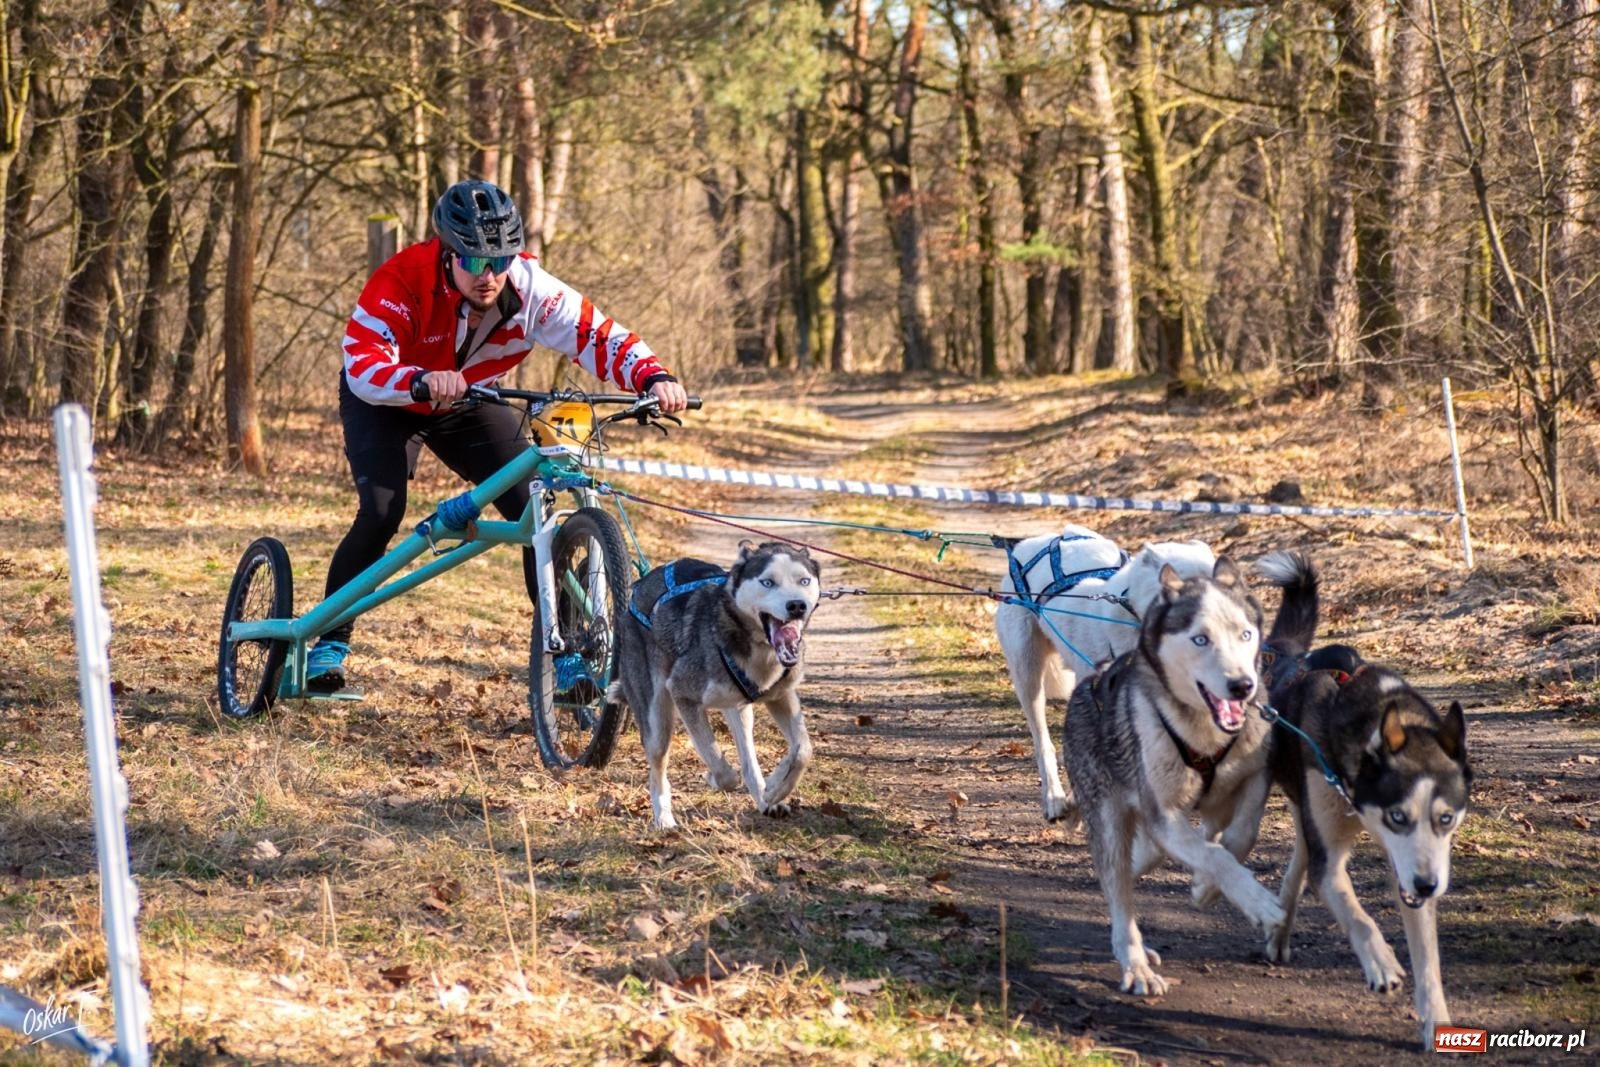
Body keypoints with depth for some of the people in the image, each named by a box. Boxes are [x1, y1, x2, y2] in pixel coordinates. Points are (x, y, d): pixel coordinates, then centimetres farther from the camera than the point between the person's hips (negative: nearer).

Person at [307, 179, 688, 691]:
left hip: (470, 403, 3)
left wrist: (654, 377, -46)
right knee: (381, 514, -22)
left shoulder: (528, 286, -28)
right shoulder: (402, 282, -37)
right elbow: (362, 365, -47)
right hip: (386, 402, -3)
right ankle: (330, 643, -4)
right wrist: (421, 382, -66)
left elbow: (597, 335, -27)